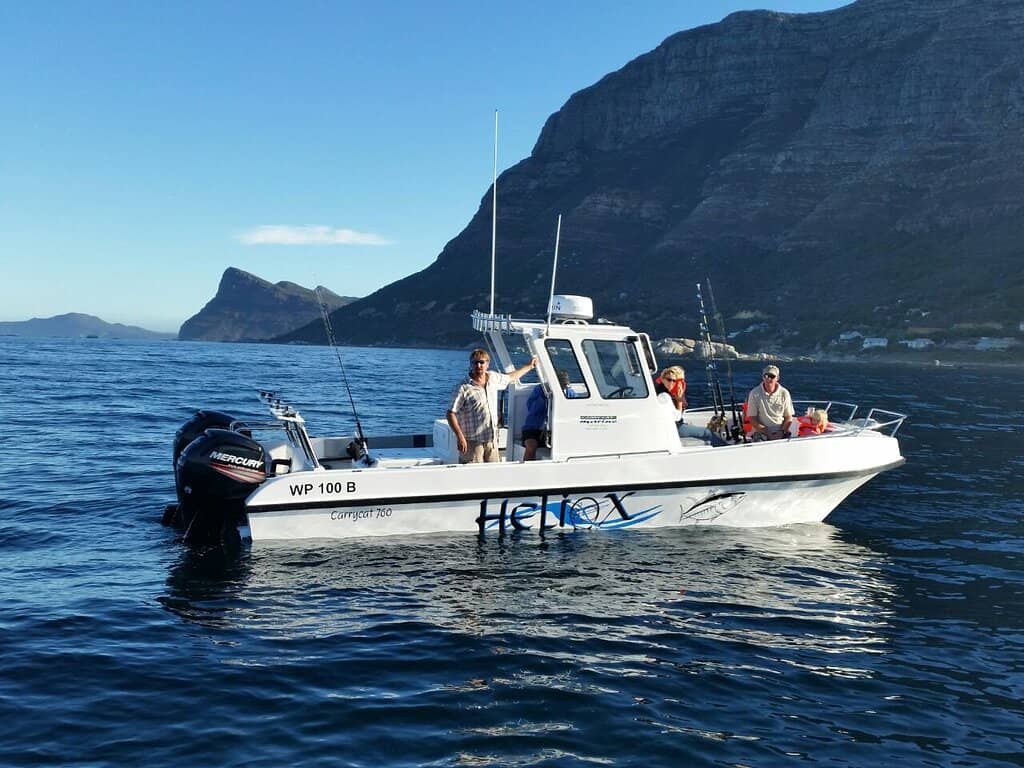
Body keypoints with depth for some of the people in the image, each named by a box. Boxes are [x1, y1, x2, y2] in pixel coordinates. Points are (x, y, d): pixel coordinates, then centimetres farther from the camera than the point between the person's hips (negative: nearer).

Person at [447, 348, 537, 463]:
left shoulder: (493, 378, 8)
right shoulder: (463, 388, -11)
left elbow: (511, 377, 30)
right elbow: (451, 414, -12)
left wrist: (529, 366, 41)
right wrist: (460, 437, -19)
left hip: (492, 440, 6)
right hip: (472, 443, -6)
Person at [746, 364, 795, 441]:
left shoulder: (784, 393, 4)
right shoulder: (754, 393, -3)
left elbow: (789, 418, 9)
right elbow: (752, 419, -3)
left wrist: (782, 432, -9)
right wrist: (768, 434, -12)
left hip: (781, 432, 2)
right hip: (760, 432, -2)